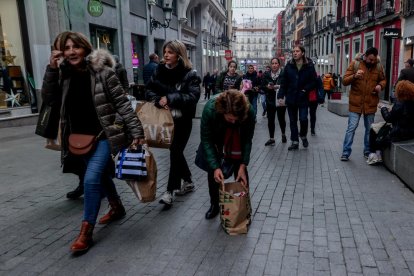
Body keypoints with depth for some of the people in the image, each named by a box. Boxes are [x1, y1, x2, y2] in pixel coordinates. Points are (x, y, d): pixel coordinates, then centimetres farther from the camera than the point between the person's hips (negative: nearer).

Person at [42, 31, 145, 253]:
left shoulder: (103, 71, -11)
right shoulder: (65, 75, 5)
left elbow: (122, 103, -12)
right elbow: (48, 98, 3)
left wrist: (136, 130, -18)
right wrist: (51, 69, -7)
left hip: (104, 135, -6)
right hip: (80, 138, 6)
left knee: (91, 179, -14)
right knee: (102, 175, 19)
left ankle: (86, 231, 1)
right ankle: (117, 208, 42)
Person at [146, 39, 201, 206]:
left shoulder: (190, 74, -10)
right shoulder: (159, 70, 4)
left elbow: (193, 96, -20)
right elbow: (149, 90, 2)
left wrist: (170, 98, -26)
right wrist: (159, 101, -18)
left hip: (183, 120, -5)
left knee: (175, 152, -6)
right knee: (175, 151, 13)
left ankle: (170, 191, 2)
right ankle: (188, 182, 32)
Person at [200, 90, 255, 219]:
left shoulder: (249, 111, -36)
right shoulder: (210, 109, -39)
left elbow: (247, 139, -21)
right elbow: (206, 139, -28)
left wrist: (243, 166, -23)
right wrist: (215, 167, -32)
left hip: (237, 137, 0)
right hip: (215, 137, 0)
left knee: (240, 167, -5)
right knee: (212, 168, -2)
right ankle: (214, 204, 17)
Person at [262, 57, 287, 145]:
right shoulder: (266, 74, 6)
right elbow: (262, 87, 6)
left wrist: (279, 87, -22)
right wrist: (267, 87, -13)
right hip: (270, 101, 3)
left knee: (281, 119, 3)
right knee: (270, 120, 2)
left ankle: (283, 134, 30)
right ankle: (271, 138, 12)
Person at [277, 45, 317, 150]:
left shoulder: (309, 66, -4)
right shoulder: (289, 65, 1)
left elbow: (313, 81, -1)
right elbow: (283, 82, 0)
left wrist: (305, 89, -15)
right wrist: (281, 95, -7)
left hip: (303, 98, -2)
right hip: (291, 98, 2)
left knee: (303, 119, -6)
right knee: (293, 121, 8)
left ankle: (303, 136, 24)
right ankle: (295, 142, 19)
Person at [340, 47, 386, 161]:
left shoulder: (378, 67, 5)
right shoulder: (355, 64, -3)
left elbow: (383, 80, 21)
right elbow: (344, 81, -5)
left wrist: (380, 85, -2)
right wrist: (354, 76, -25)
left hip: (371, 103, 3)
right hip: (356, 103, -3)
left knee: (369, 129, 12)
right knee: (351, 128, -6)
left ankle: (367, 152, 25)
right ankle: (346, 152, 1)